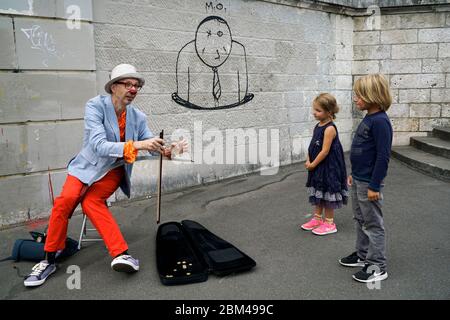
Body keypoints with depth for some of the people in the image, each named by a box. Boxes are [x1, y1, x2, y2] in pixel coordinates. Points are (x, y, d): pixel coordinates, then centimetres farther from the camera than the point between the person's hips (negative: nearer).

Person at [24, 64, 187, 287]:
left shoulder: (138, 117, -8)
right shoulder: (96, 106, -19)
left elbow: (151, 144, -3)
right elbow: (99, 146, -30)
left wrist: (167, 151, -27)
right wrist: (136, 145, -42)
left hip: (114, 170, 1)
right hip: (88, 165, -1)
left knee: (91, 201, -27)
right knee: (66, 199, -26)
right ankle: (49, 260, -11)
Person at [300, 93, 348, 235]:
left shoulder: (329, 128, -21)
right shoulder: (318, 126, 6)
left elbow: (325, 151, -22)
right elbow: (312, 146, 8)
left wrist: (313, 164, -15)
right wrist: (308, 161, -4)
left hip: (328, 167, -8)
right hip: (317, 166, 8)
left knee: (327, 194, 4)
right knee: (318, 193, 18)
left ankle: (329, 223, 18)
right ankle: (317, 218, 32)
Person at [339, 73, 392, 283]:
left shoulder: (380, 121, -20)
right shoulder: (368, 119, 8)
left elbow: (383, 156, -22)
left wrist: (374, 186, -21)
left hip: (369, 183, -9)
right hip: (358, 180, 9)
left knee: (373, 224, 2)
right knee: (361, 220, 20)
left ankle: (377, 267, 14)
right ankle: (363, 255, 36)